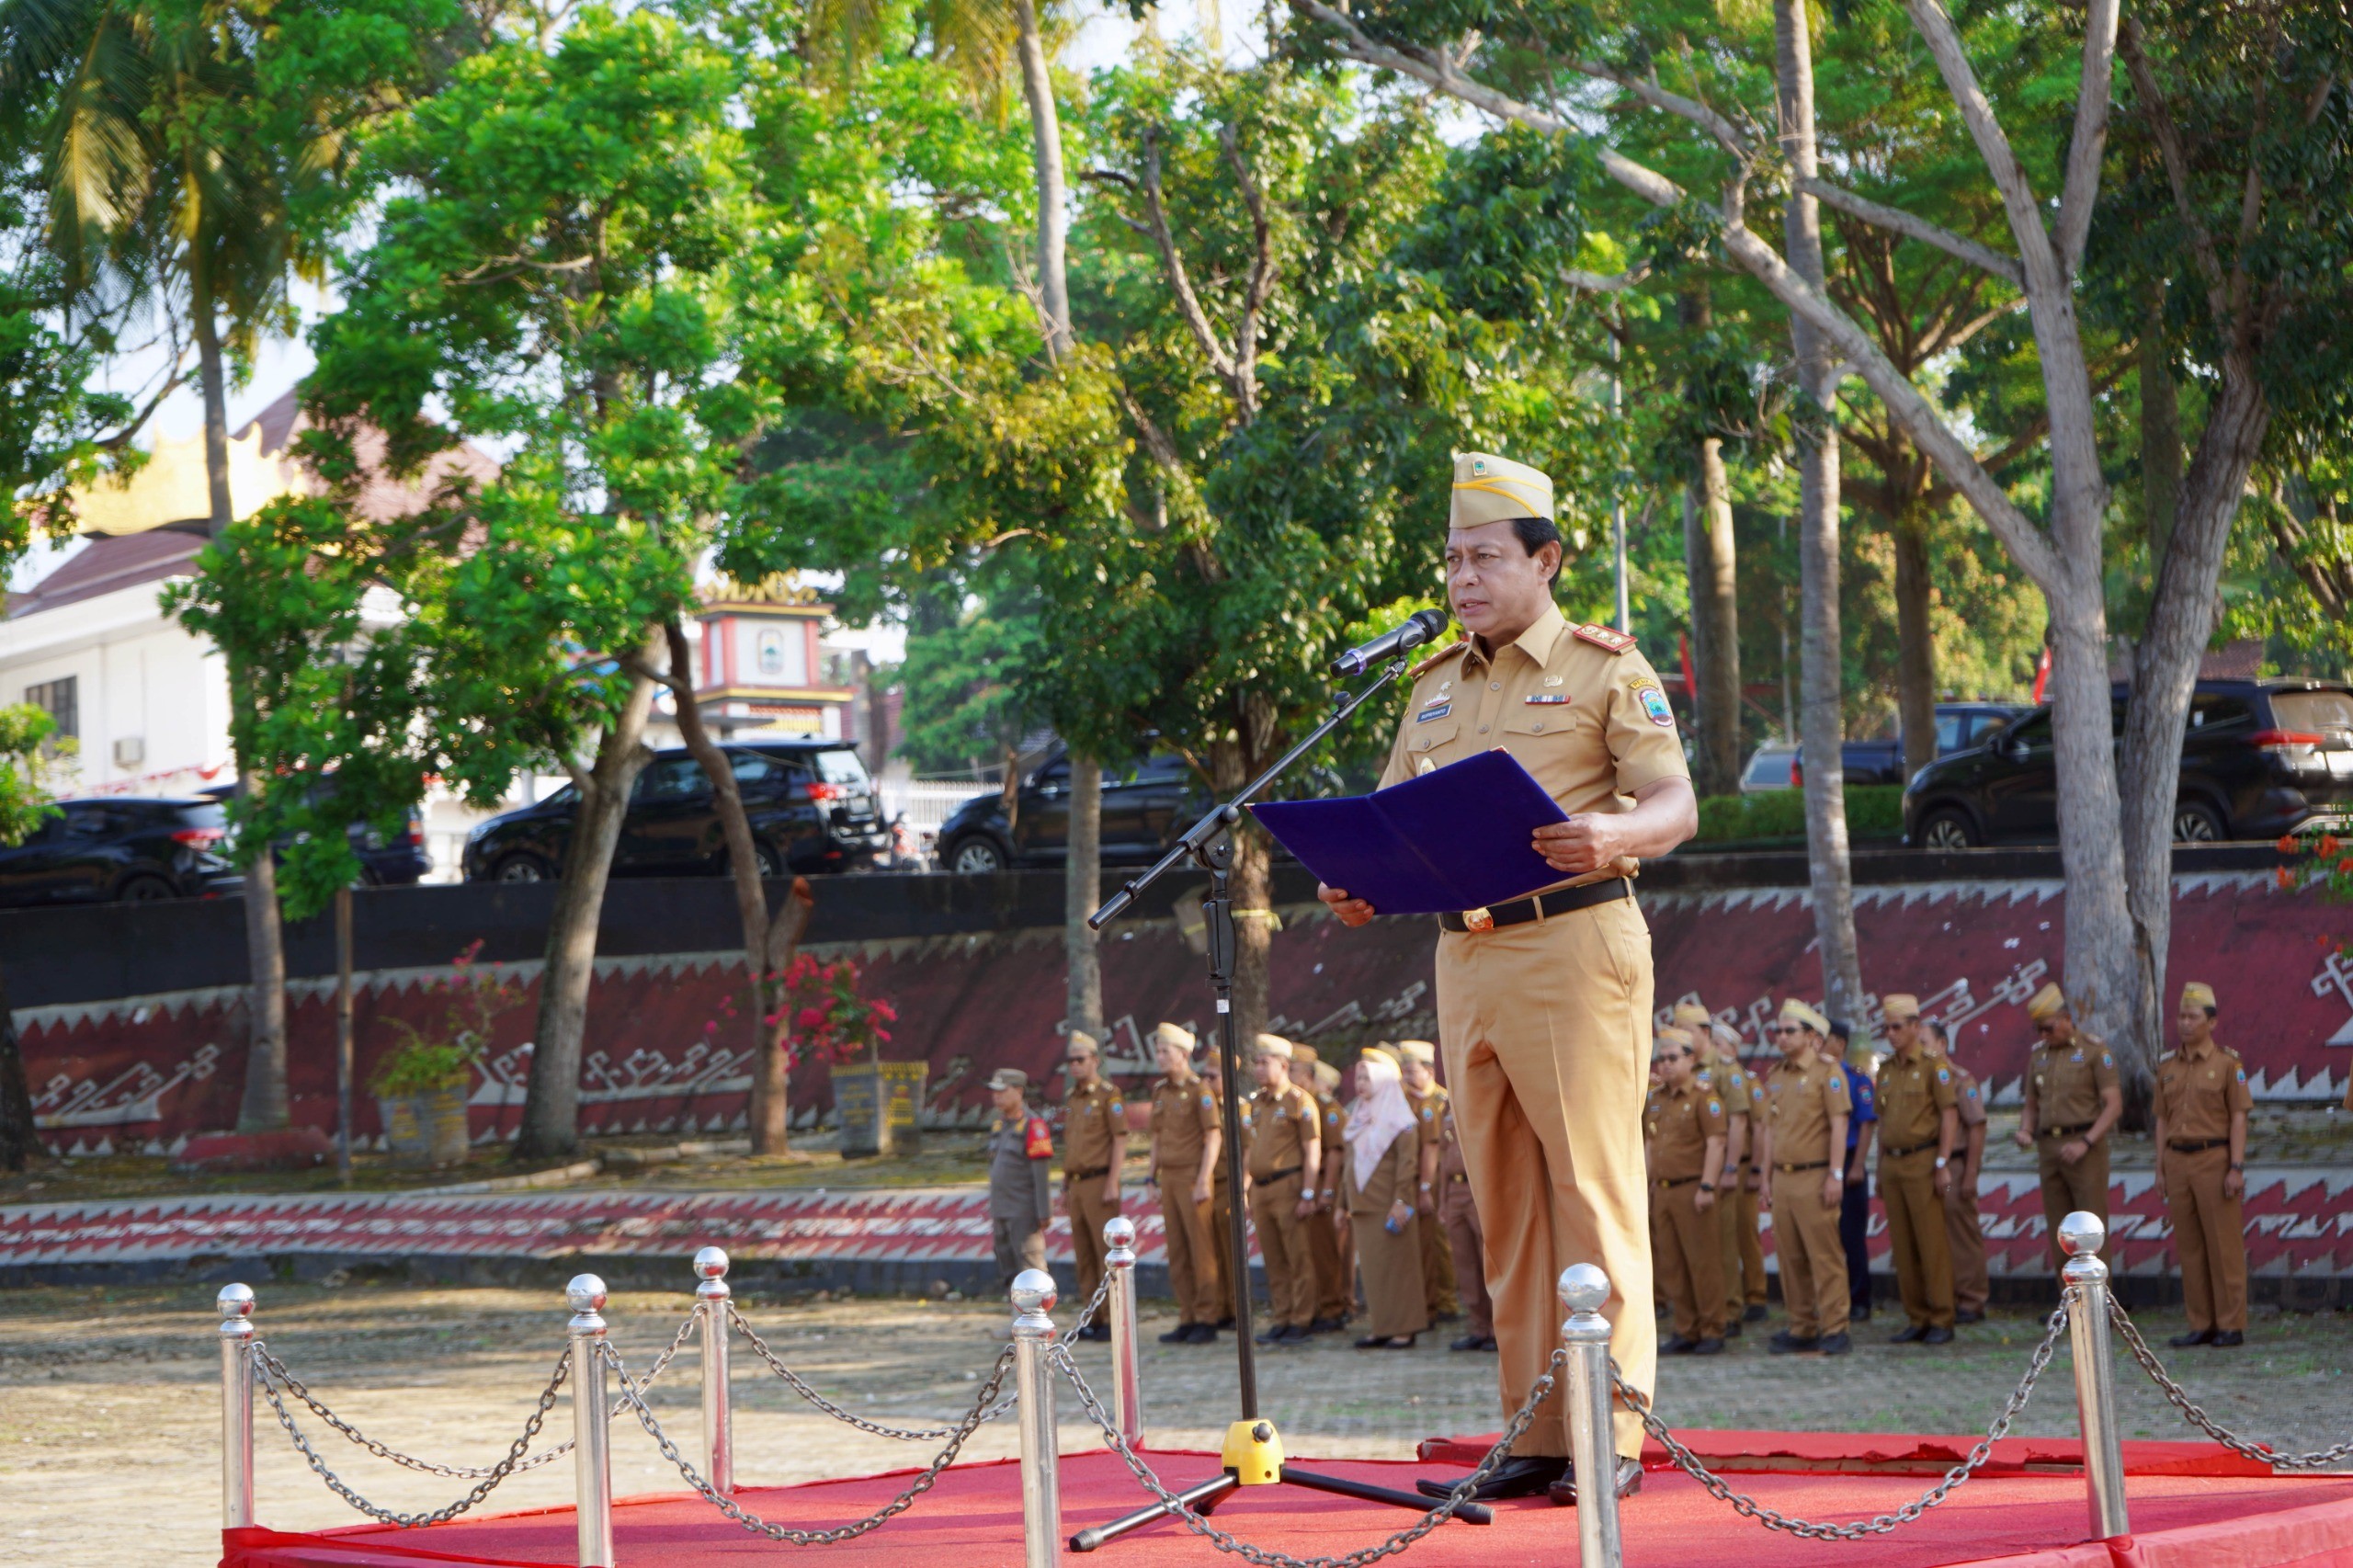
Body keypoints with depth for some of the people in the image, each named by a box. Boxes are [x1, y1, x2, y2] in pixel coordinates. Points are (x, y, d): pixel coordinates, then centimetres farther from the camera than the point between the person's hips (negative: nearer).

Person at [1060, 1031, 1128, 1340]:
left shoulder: (1108, 1094, -7)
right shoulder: (1070, 1098, 17)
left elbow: (1120, 1140, -11)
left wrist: (1112, 1183, -17)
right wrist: (1065, 1188, 18)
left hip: (1100, 1183, -8)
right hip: (1077, 1184, 8)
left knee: (1107, 1251, -8)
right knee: (1084, 1255, 8)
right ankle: (1093, 1319, 11)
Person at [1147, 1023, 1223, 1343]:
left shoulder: (1199, 1090, -8)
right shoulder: (1160, 1091, 14)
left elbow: (1213, 1137, -12)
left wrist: (1203, 1181, -16)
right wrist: (1153, 1178, 16)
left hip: (1192, 1178, -7)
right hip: (1169, 1178, 7)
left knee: (1201, 1250, -5)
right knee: (1177, 1254, 7)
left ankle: (1206, 1321, -2)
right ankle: (1187, 1320, 11)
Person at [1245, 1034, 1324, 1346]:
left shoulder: (1300, 1101, -6)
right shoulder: (1257, 1103, 16)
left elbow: (1313, 1152, -9)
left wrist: (1307, 1195, -15)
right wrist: (1250, 1196, 18)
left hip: (1288, 1186, -7)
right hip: (1261, 1188, 7)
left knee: (1298, 1259, -3)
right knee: (1274, 1261, 8)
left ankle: (1300, 1322, 1)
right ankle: (1280, 1321, 13)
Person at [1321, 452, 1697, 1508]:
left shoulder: (1604, 669, 1)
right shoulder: (1434, 688, 19)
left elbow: (1676, 805, -7)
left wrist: (1612, 836, -29)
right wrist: (1357, 887, -1)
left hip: (1574, 941, -6)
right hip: (1464, 953, 6)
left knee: (1592, 1186, -8)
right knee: (1503, 1199, 6)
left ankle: (1612, 1437, -7)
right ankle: (1535, 1436, 10)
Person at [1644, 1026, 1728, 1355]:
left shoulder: (1704, 1095, -6)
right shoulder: (1655, 1098, 16)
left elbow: (1715, 1143, -12)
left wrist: (1707, 1187, -18)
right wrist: (1646, 1185, 16)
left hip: (1691, 1189, -7)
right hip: (1662, 1190, 7)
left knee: (1703, 1263, -4)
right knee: (1671, 1266, 7)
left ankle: (1712, 1332, 1)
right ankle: (1685, 1331, 14)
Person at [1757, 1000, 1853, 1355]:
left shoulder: (1827, 1072, -4)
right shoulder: (1775, 1076, 16)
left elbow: (1839, 1124, -9)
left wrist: (1834, 1175, -15)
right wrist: (1767, 1180, 16)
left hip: (1814, 1177, -7)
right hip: (1783, 1177, 7)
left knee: (1824, 1255, -7)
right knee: (1790, 1257, 6)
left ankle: (1834, 1329, -5)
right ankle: (1802, 1328, 12)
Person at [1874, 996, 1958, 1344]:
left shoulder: (1933, 1066, -4)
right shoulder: (1886, 1070, 15)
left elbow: (1950, 1115, -9)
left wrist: (1942, 1164, -14)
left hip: (1922, 1163, -7)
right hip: (1892, 1163, 7)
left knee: (1932, 1243, -5)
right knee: (1902, 1247, 6)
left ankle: (1941, 1321, -1)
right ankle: (1917, 1319, 11)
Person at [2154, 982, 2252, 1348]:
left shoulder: (2228, 1062, -4)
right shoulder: (2167, 1065, 11)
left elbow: (2238, 1118, -7)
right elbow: (2163, 1119, 13)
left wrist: (2237, 1169, -14)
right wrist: (2160, 1169, 8)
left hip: (2215, 1159, -5)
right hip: (2178, 1162, 5)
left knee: (2224, 1245, -3)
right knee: (2189, 1247, 6)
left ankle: (2232, 1326, 1)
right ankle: (2202, 1325, 11)